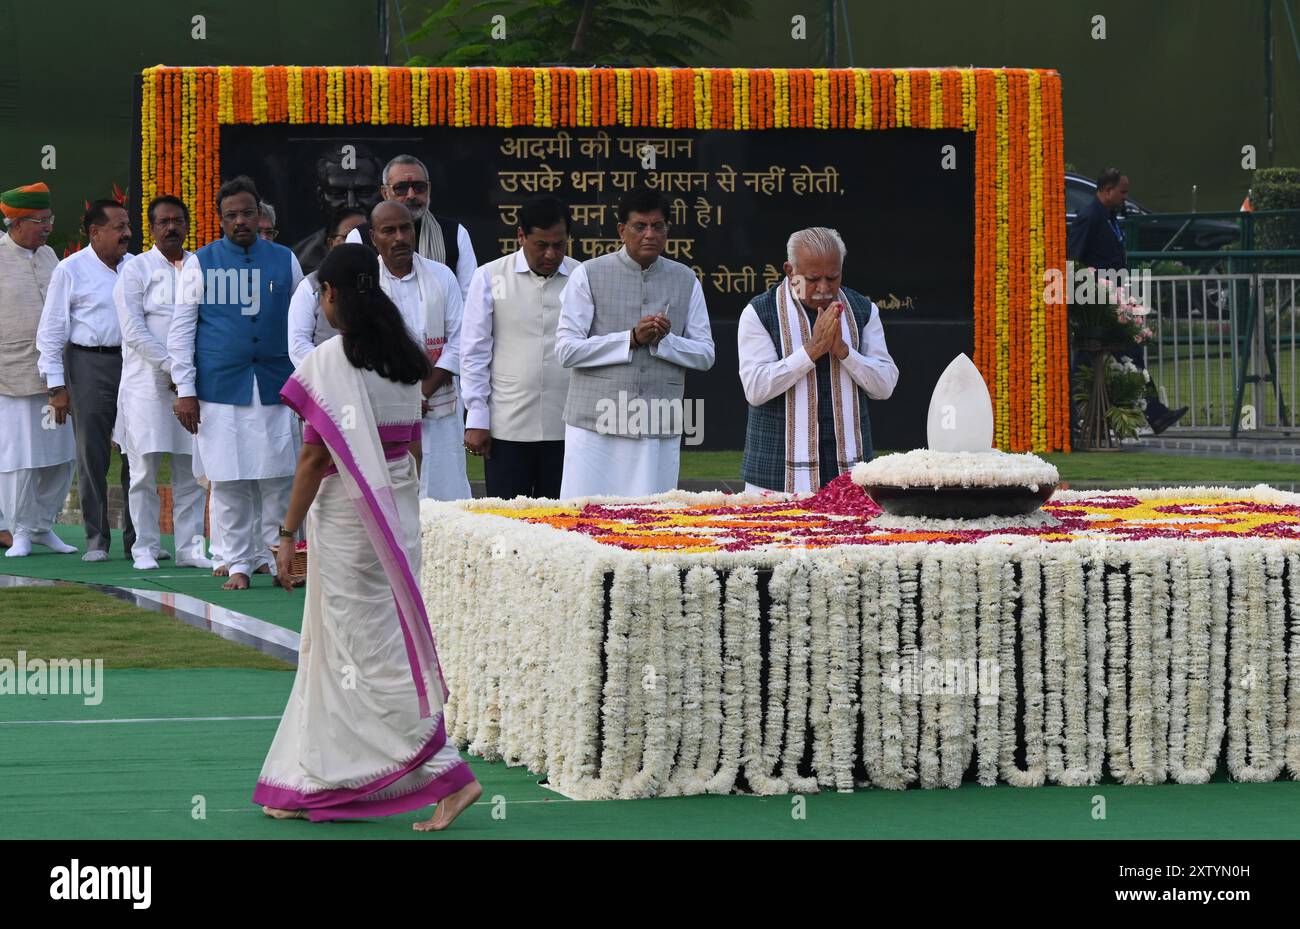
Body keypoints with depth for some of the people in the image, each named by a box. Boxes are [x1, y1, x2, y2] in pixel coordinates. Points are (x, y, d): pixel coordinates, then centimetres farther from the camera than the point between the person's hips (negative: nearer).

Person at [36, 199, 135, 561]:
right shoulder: (71, 271, -2)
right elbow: (51, 332, -2)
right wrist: (57, 386, -6)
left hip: (134, 362, 4)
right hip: (90, 365, -4)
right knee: (92, 456, 1)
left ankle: (137, 538, 11)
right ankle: (96, 540, 9)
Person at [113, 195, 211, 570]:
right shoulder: (136, 270, 2)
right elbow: (134, 331, -6)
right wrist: (171, 368, -12)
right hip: (147, 383, -3)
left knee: (191, 470, 3)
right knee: (145, 470, -2)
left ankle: (189, 547, 8)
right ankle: (145, 548, 5)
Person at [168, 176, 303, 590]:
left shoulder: (285, 261, 10)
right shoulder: (201, 263, 5)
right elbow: (181, 329, 4)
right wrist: (185, 390, -2)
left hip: (276, 387, 1)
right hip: (220, 390, -1)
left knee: (279, 479, -3)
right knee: (229, 483, 0)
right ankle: (238, 564, 8)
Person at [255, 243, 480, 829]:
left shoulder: (328, 362, -14)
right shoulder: (405, 360, 7)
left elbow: (316, 457, -15)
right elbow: (414, 447, 12)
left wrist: (288, 533, -9)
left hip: (345, 517, -8)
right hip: (400, 513, 8)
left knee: (368, 656, -4)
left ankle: (447, 775, -11)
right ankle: (311, 784, 20)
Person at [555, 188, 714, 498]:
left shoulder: (686, 281, 10)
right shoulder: (588, 275, 1)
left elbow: (705, 355, 9)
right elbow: (566, 349, -5)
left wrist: (664, 341, -10)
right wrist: (631, 339, -12)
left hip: (659, 429, 2)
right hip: (595, 425, -2)